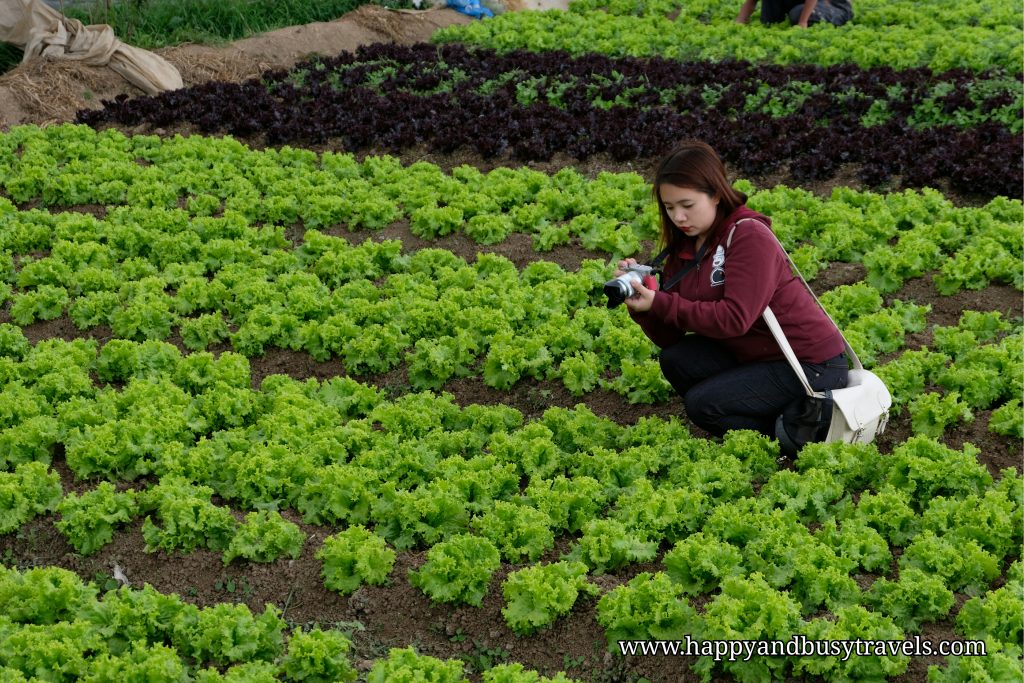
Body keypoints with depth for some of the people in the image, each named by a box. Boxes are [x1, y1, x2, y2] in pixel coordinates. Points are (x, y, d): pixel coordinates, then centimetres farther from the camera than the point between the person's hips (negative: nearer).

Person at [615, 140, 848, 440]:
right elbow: (668, 338, 1)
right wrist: (641, 302, -18)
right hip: (761, 356, 8)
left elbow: (735, 319, -27)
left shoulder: (750, 236, -18)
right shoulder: (684, 248, 4)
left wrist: (660, 303, -26)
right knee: (675, 360, -7)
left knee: (701, 404, -17)